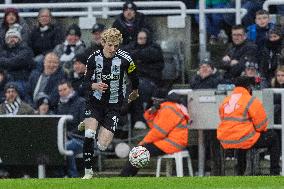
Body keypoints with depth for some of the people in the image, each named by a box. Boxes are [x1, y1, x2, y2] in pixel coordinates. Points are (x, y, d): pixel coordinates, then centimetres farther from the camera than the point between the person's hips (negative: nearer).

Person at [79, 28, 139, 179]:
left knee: (102, 145, -7)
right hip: (95, 101, 0)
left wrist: (135, 92, 24)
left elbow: (133, 76, 7)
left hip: (114, 105, 0)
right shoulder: (94, 58, -10)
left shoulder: (125, 59, -15)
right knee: (89, 135, -25)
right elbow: (86, 84, -4)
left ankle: (88, 125, 27)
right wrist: (95, 86, -27)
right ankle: (88, 171, -8)